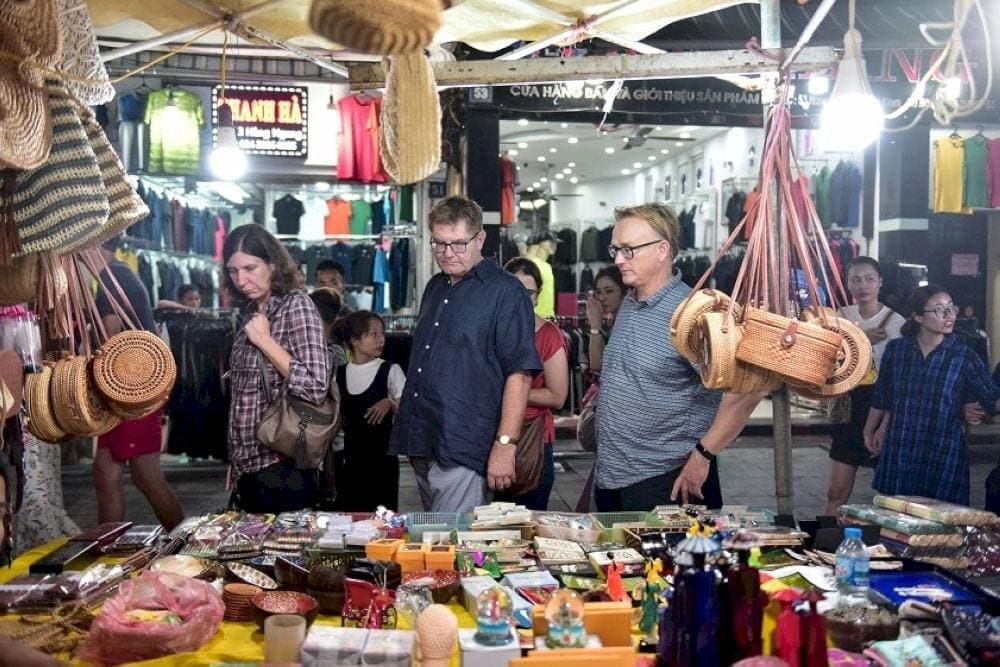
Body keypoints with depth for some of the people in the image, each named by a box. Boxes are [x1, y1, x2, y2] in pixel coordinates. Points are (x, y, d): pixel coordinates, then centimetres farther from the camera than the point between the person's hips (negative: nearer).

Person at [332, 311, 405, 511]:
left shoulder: (390, 371, -3)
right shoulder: (339, 373, 6)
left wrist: (390, 403, -21)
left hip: (382, 457, -3)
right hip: (350, 459, 3)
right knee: (348, 513, 5)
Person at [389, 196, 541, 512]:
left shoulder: (505, 292, -8)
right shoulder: (435, 288, 15)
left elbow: (519, 373, -14)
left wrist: (505, 444, -20)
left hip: (463, 453, -7)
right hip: (421, 445, 8)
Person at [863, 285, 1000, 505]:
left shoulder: (964, 356, -3)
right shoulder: (896, 349, 3)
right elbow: (881, 397, 15)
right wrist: (869, 432, 24)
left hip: (944, 456, -2)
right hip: (897, 453, 2)